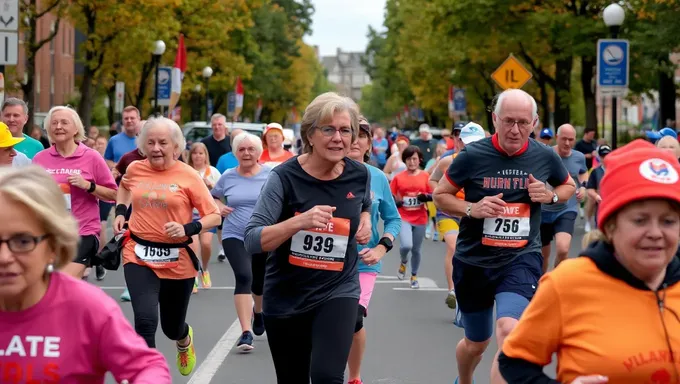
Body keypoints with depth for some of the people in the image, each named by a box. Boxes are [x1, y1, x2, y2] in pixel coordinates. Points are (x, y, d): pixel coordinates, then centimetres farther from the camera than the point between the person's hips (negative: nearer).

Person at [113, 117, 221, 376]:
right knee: (145, 320, -21)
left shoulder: (188, 176, -9)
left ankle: (185, 339, 56)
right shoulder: (135, 170, 0)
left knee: (172, 327, 17)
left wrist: (188, 229, -23)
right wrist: (120, 212, 11)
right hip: (139, 257, 1)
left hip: (178, 260, -1)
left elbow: (214, 216, -8)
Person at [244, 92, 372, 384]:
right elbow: (252, 242, -22)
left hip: (338, 292, 1)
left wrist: (366, 220, 0)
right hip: (285, 298, -1)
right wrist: (299, 221, -35)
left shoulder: (359, 175, -3)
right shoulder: (285, 177, -15)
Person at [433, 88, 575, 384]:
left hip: (522, 259, 0)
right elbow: (440, 195, 1)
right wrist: (471, 209, -18)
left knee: (510, 332, -26)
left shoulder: (545, 157, -5)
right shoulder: (473, 156, -10)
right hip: (473, 261, 1)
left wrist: (550, 196, -8)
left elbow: (569, 186, 15)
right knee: (476, 343, 18)